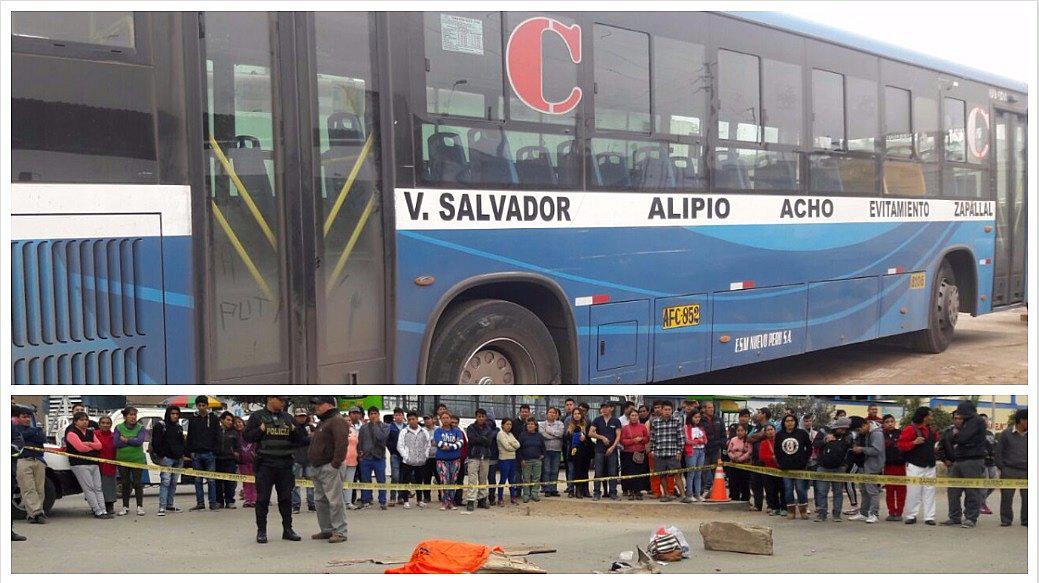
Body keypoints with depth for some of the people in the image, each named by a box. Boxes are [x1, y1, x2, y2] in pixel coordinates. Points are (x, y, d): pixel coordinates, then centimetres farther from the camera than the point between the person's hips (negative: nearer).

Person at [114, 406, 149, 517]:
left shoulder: (140, 428, 1)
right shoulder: (118, 428, 3)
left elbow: (140, 441, -15)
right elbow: (116, 442, -10)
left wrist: (126, 440, -11)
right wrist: (133, 441, -11)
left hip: (138, 460, -1)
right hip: (122, 460, 1)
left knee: (137, 483, -1)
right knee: (125, 484, 8)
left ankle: (140, 506, 7)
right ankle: (125, 506, 18)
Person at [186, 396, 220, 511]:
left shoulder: (213, 418, 4)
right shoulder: (192, 419, 10)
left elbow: (217, 437, 3)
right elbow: (189, 436, 12)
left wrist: (215, 451, -5)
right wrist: (189, 452, 3)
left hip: (209, 454, -2)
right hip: (196, 454, 2)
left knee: (211, 480, -2)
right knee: (198, 480, 5)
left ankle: (213, 503, 1)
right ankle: (200, 503, 10)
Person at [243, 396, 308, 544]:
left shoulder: (287, 418, 13)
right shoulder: (257, 417, 1)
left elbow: (300, 440, 15)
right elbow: (246, 436, -3)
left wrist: (295, 430, -4)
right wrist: (260, 430, -15)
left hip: (285, 464, 4)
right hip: (265, 464, -4)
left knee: (286, 498, 8)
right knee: (263, 499, 0)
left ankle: (287, 529, 17)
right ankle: (261, 531, 7)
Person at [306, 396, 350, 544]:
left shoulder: (337, 421, -11)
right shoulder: (321, 423, 22)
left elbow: (341, 443, -22)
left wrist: (335, 463, -24)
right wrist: (311, 463, 20)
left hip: (329, 467, -11)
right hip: (317, 468, 11)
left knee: (334, 501, -9)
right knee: (320, 501, 13)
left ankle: (340, 532, -6)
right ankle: (327, 530, 21)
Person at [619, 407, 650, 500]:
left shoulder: (642, 427, 8)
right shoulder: (625, 428, 4)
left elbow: (647, 439, 10)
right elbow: (622, 441, -3)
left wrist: (641, 439, -10)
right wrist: (633, 440, -13)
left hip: (640, 454, 1)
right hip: (628, 454, -1)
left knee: (640, 473, 0)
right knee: (629, 473, -3)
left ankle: (638, 491, 8)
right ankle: (630, 492, 6)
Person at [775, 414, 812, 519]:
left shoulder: (802, 433, 0)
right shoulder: (779, 435, 6)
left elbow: (809, 448, 4)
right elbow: (777, 451, 13)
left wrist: (804, 461, -3)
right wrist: (780, 463, 4)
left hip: (800, 467, -2)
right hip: (786, 468, 2)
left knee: (801, 489, -2)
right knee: (788, 490, 4)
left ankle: (803, 511, 9)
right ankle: (791, 511, 12)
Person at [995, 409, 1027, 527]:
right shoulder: (1006, 433, 0)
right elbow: (998, 452, 4)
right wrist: (1002, 468, -2)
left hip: (1025, 472, 2)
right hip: (1009, 471, -2)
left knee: (1027, 497, 2)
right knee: (1006, 496, 1)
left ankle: (1026, 520, 13)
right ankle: (1006, 520, 11)